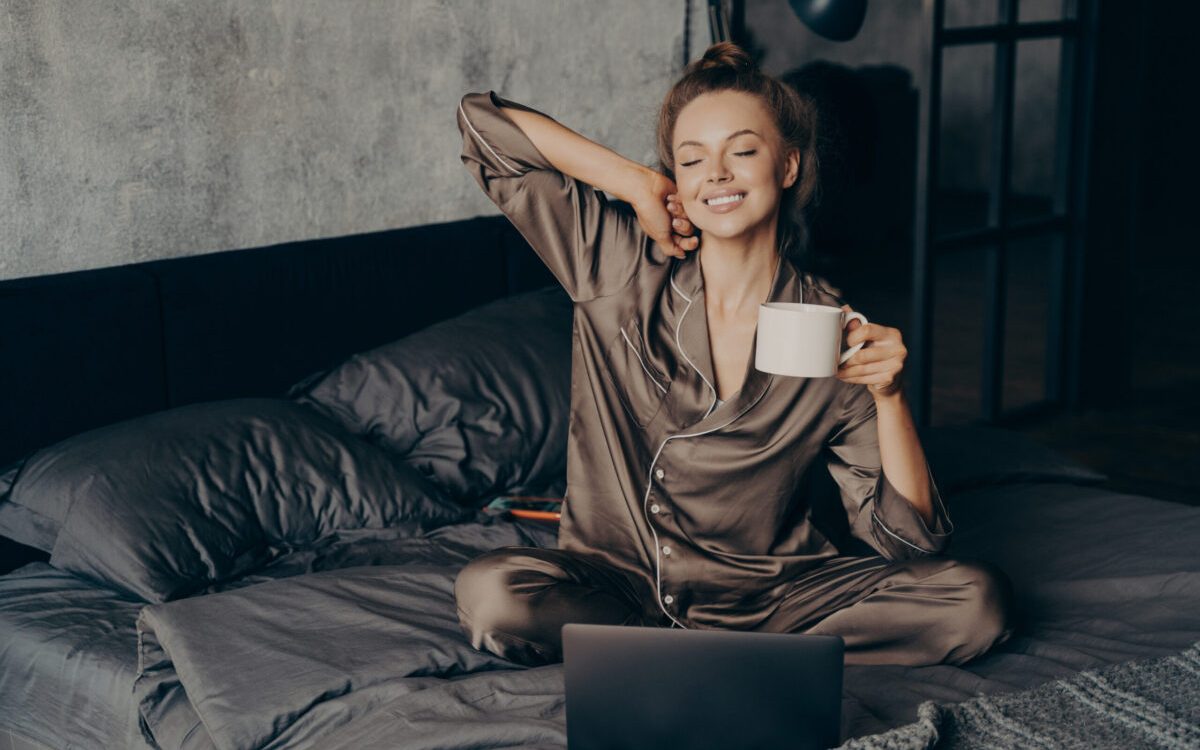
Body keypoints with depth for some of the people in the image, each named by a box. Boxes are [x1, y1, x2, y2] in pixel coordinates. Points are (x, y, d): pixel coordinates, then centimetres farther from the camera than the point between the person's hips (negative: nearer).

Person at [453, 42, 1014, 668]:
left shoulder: (835, 334, -5)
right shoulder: (622, 266, -3)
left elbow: (910, 539, -5)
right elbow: (483, 121, -3)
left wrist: (888, 395, -20)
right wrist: (638, 184, -6)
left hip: (769, 595, 0)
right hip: (616, 584, 0)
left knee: (977, 600, -21)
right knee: (492, 593, -32)